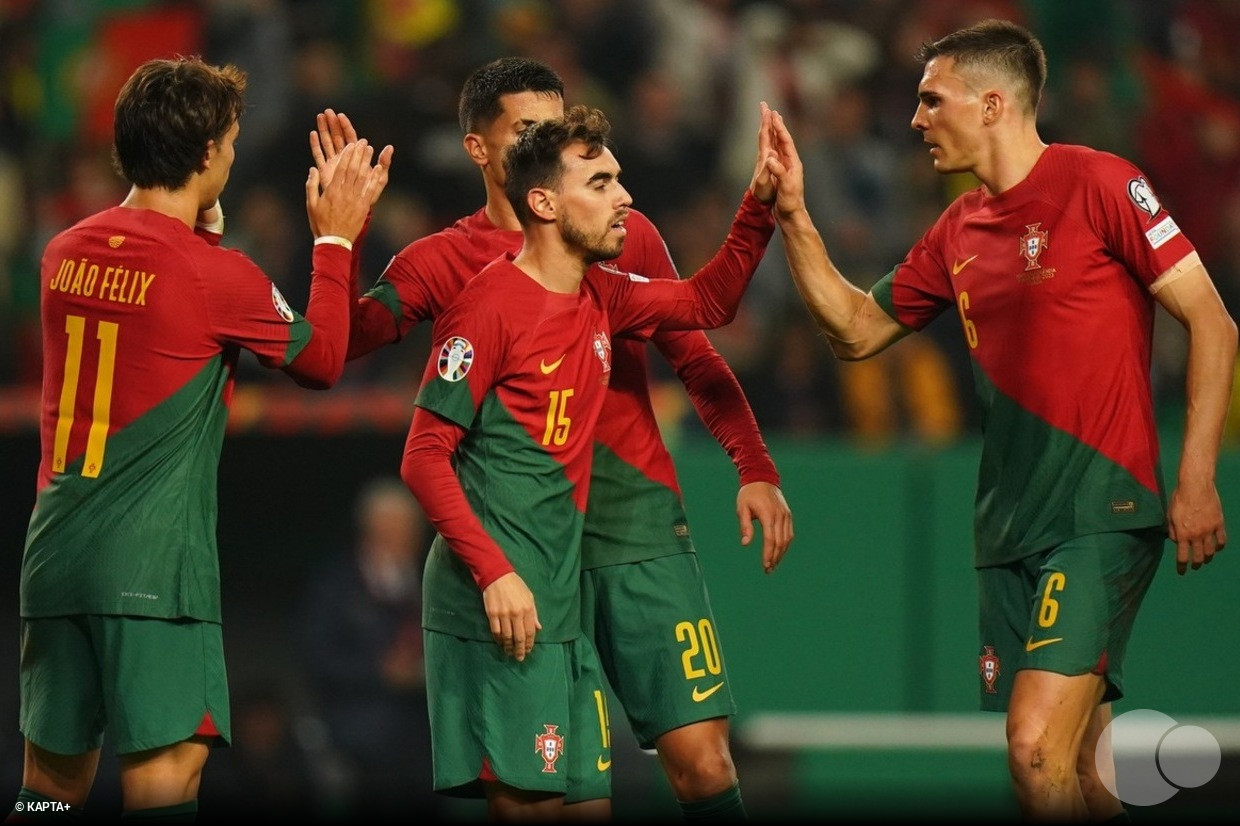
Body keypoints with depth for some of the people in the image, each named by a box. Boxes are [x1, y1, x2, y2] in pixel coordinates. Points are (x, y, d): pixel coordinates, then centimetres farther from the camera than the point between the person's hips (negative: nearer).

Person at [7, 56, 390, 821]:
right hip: (154, 569, -7)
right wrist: (336, 239, 13)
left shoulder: (66, 253, 8)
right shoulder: (216, 275, -10)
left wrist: (203, 224, 27)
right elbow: (322, 359, 5)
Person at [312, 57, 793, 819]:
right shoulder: (444, 262, 3)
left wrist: (756, 468, 4)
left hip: (642, 525, 1)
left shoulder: (627, 237, 8)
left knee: (701, 758, -7)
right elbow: (338, 342, -9)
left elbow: (695, 357, 14)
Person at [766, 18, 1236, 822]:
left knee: (1037, 749, -20)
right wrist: (794, 217, 14)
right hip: (1010, 529, 7)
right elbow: (857, 329, 25)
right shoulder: (957, 234, 14)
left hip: (1103, 514, -7)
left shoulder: (1098, 184, -7)